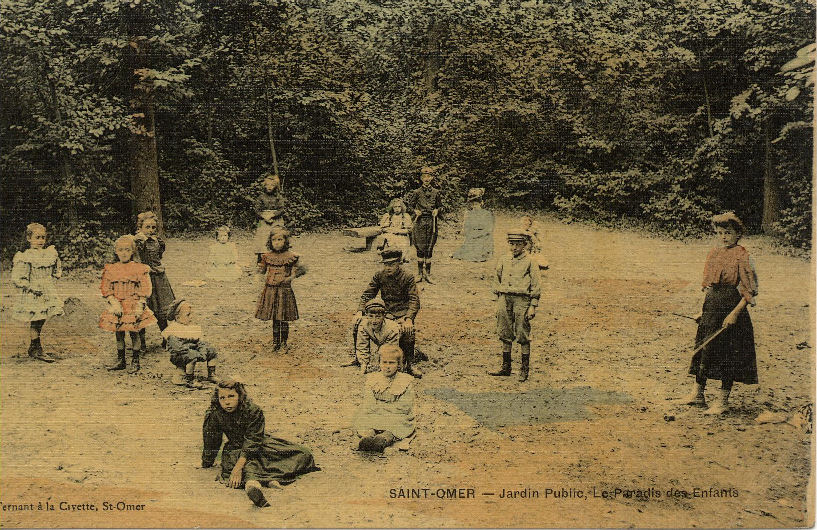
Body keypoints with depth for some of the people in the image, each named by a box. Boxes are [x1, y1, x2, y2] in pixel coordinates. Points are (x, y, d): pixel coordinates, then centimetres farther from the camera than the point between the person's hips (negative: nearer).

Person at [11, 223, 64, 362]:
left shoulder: (51, 253, 7)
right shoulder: (24, 257, -13)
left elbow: (57, 271, 24)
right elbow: (17, 279, -15)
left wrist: (53, 281, 8)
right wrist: (32, 287, -19)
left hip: (47, 294, 6)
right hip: (31, 297, -6)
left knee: (41, 321, 11)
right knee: (35, 322, -1)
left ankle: (33, 349, 25)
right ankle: (37, 350, 11)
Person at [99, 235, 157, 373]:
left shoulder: (140, 269, -2)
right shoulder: (110, 269, 5)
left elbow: (145, 289, -4)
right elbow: (106, 289, 3)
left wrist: (140, 305, -13)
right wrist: (114, 302, -11)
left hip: (133, 306, -3)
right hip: (116, 307, 3)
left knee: (134, 333, -1)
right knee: (119, 333, 10)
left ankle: (135, 362, 11)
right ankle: (120, 361, 22)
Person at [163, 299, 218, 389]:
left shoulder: (191, 326, 11)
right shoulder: (172, 329, -15)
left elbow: (199, 341, 10)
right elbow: (177, 346, -26)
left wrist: (202, 350, -14)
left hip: (193, 350, 8)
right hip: (178, 355, -8)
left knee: (212, 351, 4)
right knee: (192, 356, -38)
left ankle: (211, 375, 15)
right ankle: (189, 381, -27)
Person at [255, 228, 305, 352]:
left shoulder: (290, 256, -6)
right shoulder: (267, 256, 3)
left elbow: (301, 269, 1)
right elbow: (263, 270, 13)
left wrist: (292, 276, -15)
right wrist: (261, 268, -9)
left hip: (284, 290, -3)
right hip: (270, 290, 3)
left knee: (283, 318, 2)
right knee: (274, 318, 9)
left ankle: (284, 342, 16)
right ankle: (275, 342, 20)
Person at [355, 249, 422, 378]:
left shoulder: (407, 278, -10)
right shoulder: (379, 276, 1)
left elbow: (414, 300, -16)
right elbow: (367, 294, 4)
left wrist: (409, 319, -33)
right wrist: (360, 311, -14)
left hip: (403, 311, -4)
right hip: (386, 311, 4)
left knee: (407, 331, -33)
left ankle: (408, 365, -13)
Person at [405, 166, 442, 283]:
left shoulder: (435, 192, 7)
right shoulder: (417, 192, 1)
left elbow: (440, 205, 18)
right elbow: (408, 203, 9)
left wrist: (437, 210, -3)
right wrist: (415, 210, -8)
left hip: (432, 221, 2)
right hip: (420, 221, -2)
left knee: (429, 248, 4)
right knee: (421, 248, -2)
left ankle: (428, 274, 10)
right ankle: (420, 273, 5)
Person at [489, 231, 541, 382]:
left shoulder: (529, 262, -3)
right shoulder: (503, 260, 10)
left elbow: (536, 286, -3)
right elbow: (497, 282, 17)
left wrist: (533, 307, -8)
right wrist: (498, 302, 13)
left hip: (522, 300, -4)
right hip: (505, 299, 5)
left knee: (523, 337, 0)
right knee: (505, 335, 10)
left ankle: (525, 370, 9)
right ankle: (506, 367, 19)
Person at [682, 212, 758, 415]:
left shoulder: (741, 256, -9)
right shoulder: (713, 254, 11)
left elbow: (750, 290, -11)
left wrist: (735, 313, -19)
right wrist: (703, 309, 12)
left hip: (732, 305, -7)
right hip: (711, 305, 7)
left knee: (728, 352, -1)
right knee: (704, 348, 9)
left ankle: (723, 400, 8)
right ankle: (698, 394, 20)